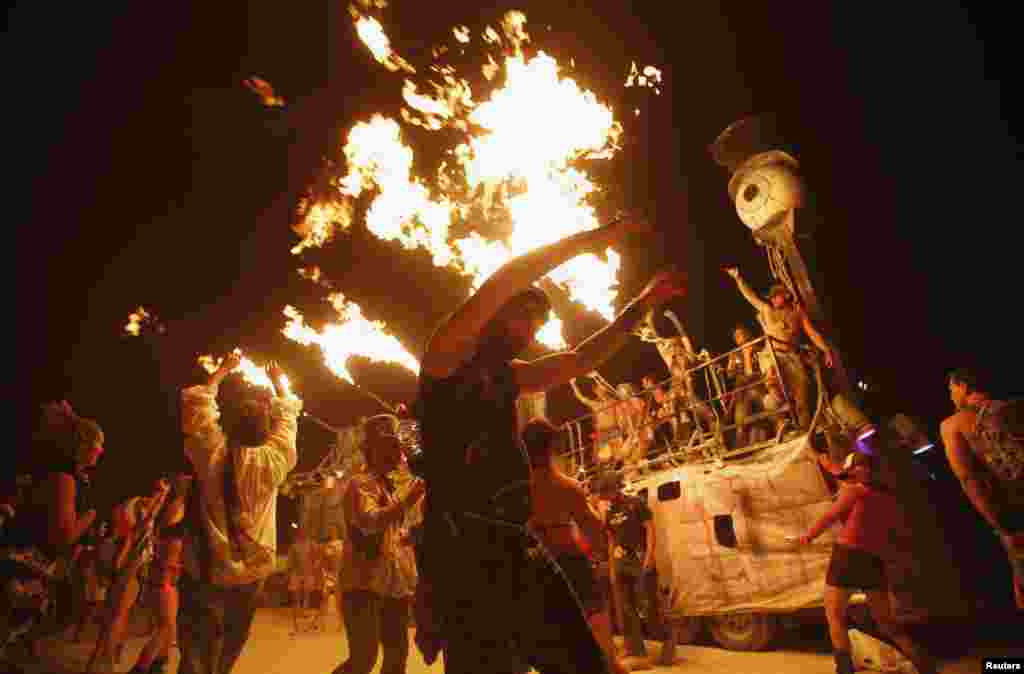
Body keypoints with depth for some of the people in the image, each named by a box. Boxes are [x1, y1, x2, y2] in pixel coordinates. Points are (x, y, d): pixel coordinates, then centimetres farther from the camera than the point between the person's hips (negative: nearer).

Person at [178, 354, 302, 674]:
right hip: (251, 572, 2)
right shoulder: (274, 460, -9)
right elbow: (288, 416, 9)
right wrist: (277, 382, 24)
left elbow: (196, 401, 5)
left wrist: (223, 370, 15)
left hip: (206, 570, -1)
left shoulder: (211, 452, -11)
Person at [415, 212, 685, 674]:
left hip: (516, 545, 8)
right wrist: (593, 238, -9)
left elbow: (578, 360, 25)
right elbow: (502, 283, -14)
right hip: (461, 547, -8)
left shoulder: (509, 376, 19)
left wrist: (640, 306, 21)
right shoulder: (445, 356, -2)